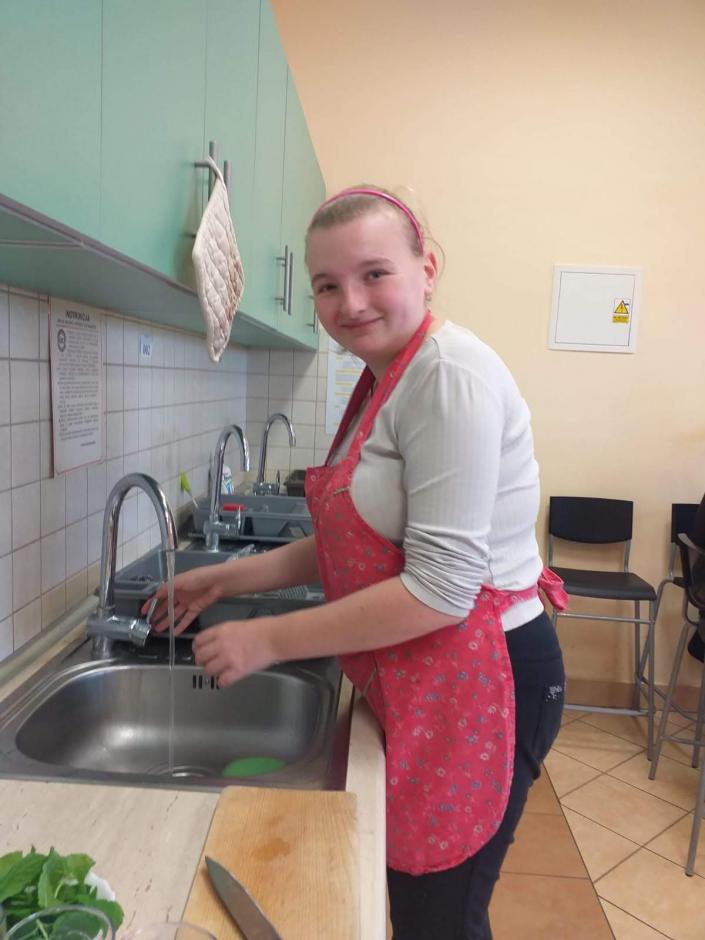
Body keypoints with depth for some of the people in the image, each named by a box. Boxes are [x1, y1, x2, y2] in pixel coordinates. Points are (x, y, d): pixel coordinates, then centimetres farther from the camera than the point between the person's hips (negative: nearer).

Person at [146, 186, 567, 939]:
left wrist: (270, 639, -17)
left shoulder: (450, 375, -21)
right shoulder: (384, 379, 9)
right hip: (415, 680, 9)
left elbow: (440, 588, -24)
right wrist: (228, 579, 7)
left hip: (475, 683, -8)